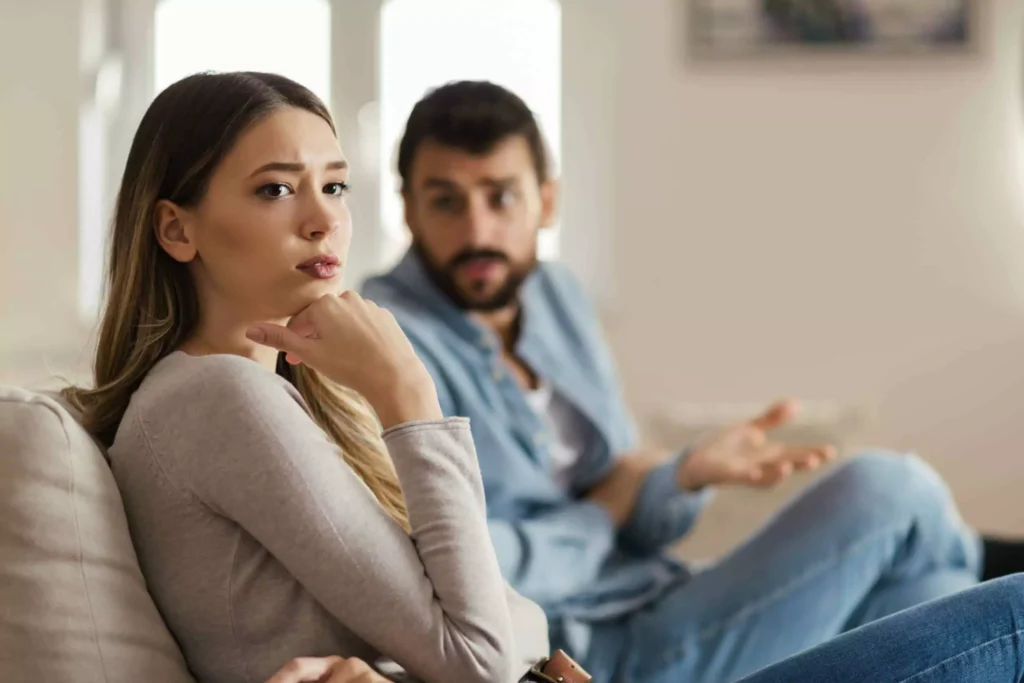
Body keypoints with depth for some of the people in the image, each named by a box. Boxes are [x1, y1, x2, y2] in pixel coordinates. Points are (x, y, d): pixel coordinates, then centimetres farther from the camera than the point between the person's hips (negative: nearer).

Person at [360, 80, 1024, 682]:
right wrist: (600, 517, -5)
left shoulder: (558, 299, 9)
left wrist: (686, 477, -12)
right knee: (889, 490, -10)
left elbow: (630, 519, 11)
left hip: (665, 620, 8)